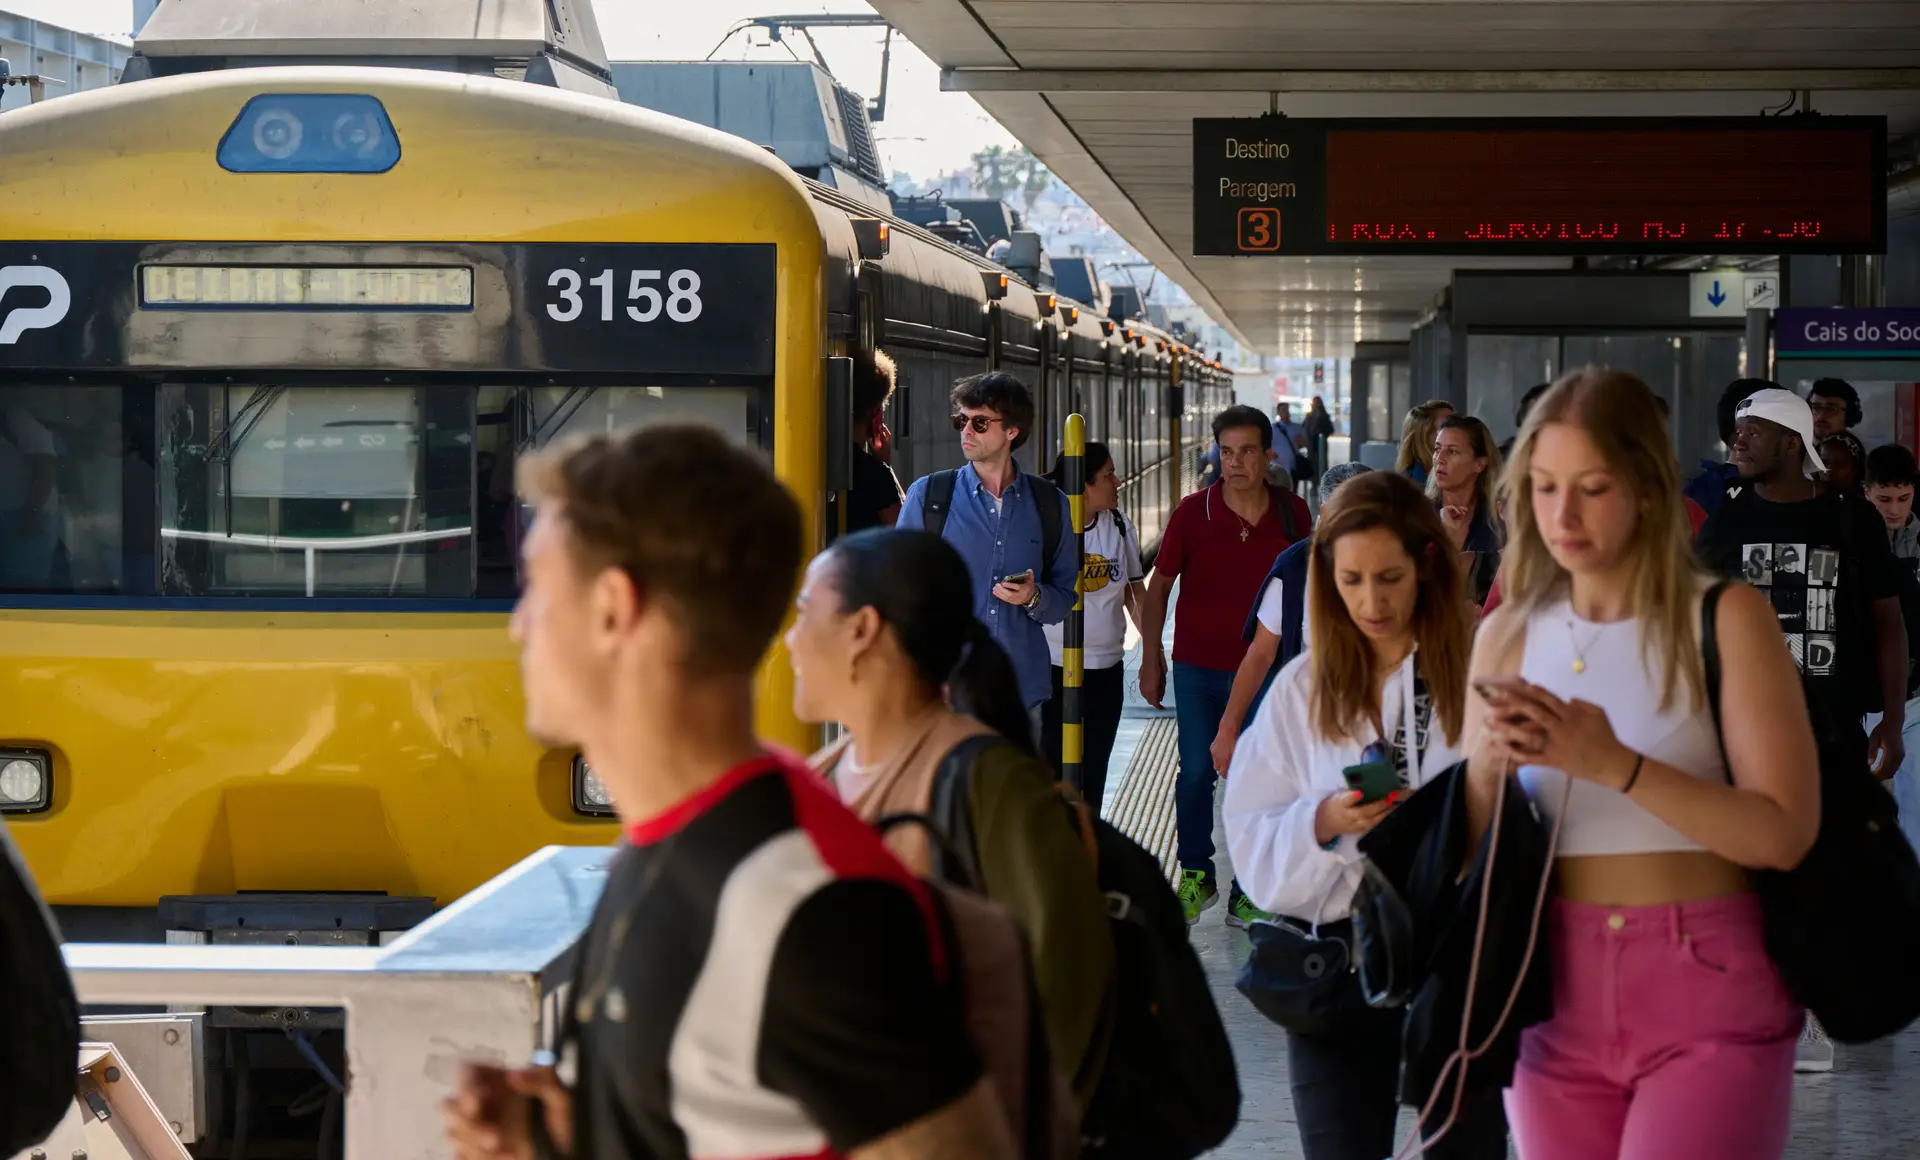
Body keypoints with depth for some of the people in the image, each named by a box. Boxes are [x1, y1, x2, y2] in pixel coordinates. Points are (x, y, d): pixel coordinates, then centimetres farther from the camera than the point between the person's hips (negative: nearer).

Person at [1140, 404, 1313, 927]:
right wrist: (1151, 657, -1)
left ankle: (1247, 894, 12)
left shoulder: (1292, 513, -3)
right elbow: (1158, 585, 2)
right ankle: (1196, 875, 22)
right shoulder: (1193, 512, -7)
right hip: (1198, 667, -1)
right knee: (1197, 773, 2)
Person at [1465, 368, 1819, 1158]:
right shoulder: (1507, 637, 6)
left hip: (1707, 1000, -4)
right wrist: (1488, 769, -15)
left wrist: (1615, 764, -23)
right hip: (1557, 995, 4)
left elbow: (1784, 832, -13)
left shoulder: (1725, 618, -5)